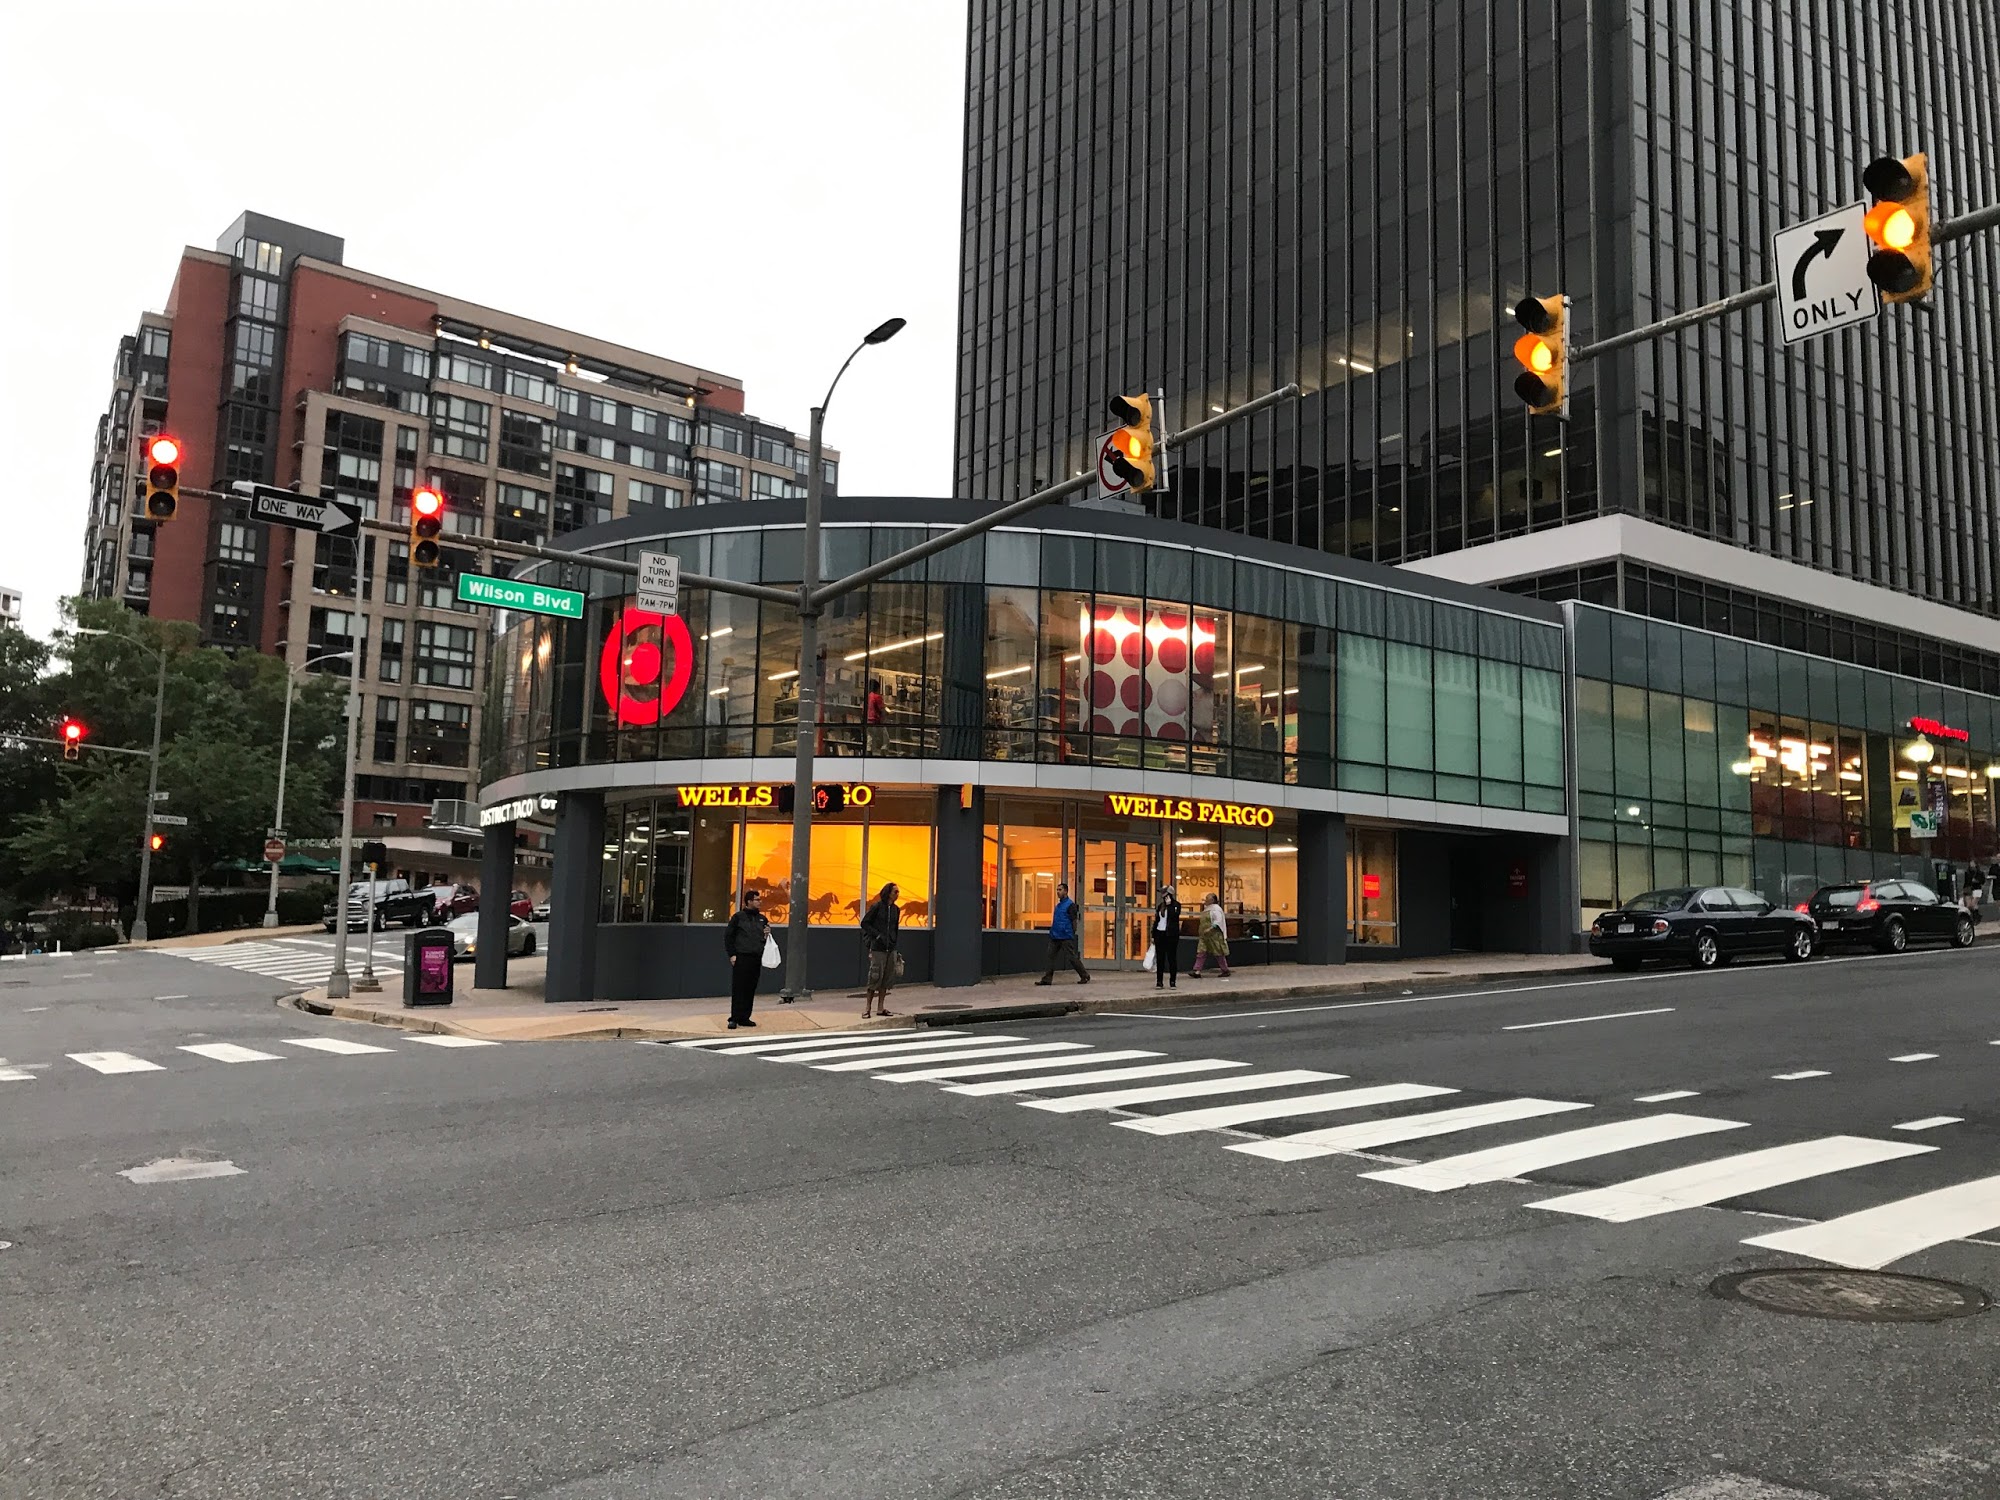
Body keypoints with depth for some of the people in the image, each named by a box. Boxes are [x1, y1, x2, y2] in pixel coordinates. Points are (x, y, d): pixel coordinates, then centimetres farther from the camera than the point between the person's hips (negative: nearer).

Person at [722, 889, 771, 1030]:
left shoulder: (762, 918, 14)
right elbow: (728, 936, 0)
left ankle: (744, 1017, 12)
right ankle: (734, 1018, -3)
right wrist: (732, 954, -7)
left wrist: (768, 933, 0)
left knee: (751, 990, 5)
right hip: (741, 958, -5)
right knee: (738, 989, -5)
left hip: (756, 959, 5)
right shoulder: (738, 917, 0)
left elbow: (767, 937, 23)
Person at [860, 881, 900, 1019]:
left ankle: (881, 1007, 13)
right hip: (878, 948, -6)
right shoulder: (877, 907, -6)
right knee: (875, 977, -7)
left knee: (887, 978, 6)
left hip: (891, 949, 6)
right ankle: (867, 1008, -1)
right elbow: (864, 923, -5)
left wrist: (895, 945, 14)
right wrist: (878, 935, -12)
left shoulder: (895, 909, 11)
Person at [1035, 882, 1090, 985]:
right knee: (1051, 956, 2)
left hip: (1066, 937, -8)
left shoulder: (1070, 905, -10)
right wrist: (1052, 932, 17)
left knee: (1071, 957, -2)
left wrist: (1072, 934, -11)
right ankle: (1047, 979, 3)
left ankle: (1085, 976, 11)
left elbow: (1074, 921, -10)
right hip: (1055, 937, 8)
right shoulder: (1058, 905, 16)